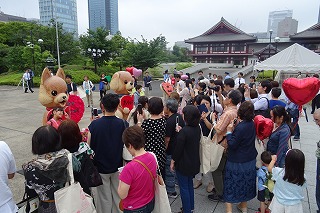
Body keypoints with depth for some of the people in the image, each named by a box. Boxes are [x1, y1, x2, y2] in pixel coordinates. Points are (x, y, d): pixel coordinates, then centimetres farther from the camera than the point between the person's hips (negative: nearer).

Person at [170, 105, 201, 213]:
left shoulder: (184, 131, -25)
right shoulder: (197, 128, -3)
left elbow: (178, 148, -19)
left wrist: (173, 161, -7)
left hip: (183, 163, -8)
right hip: (194, 162, 8)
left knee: (184, 188, 9)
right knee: (189, 185, 24)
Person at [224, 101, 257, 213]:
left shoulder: (241, 127, -28)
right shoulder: (251, 124, -3)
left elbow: (232, 145, -23)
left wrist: (229, 131, -14)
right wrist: (235, 129, -6)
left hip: (237, 162, -8)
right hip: (250, 160, 8)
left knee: (231, 183, 8)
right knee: (246, 181, 22)